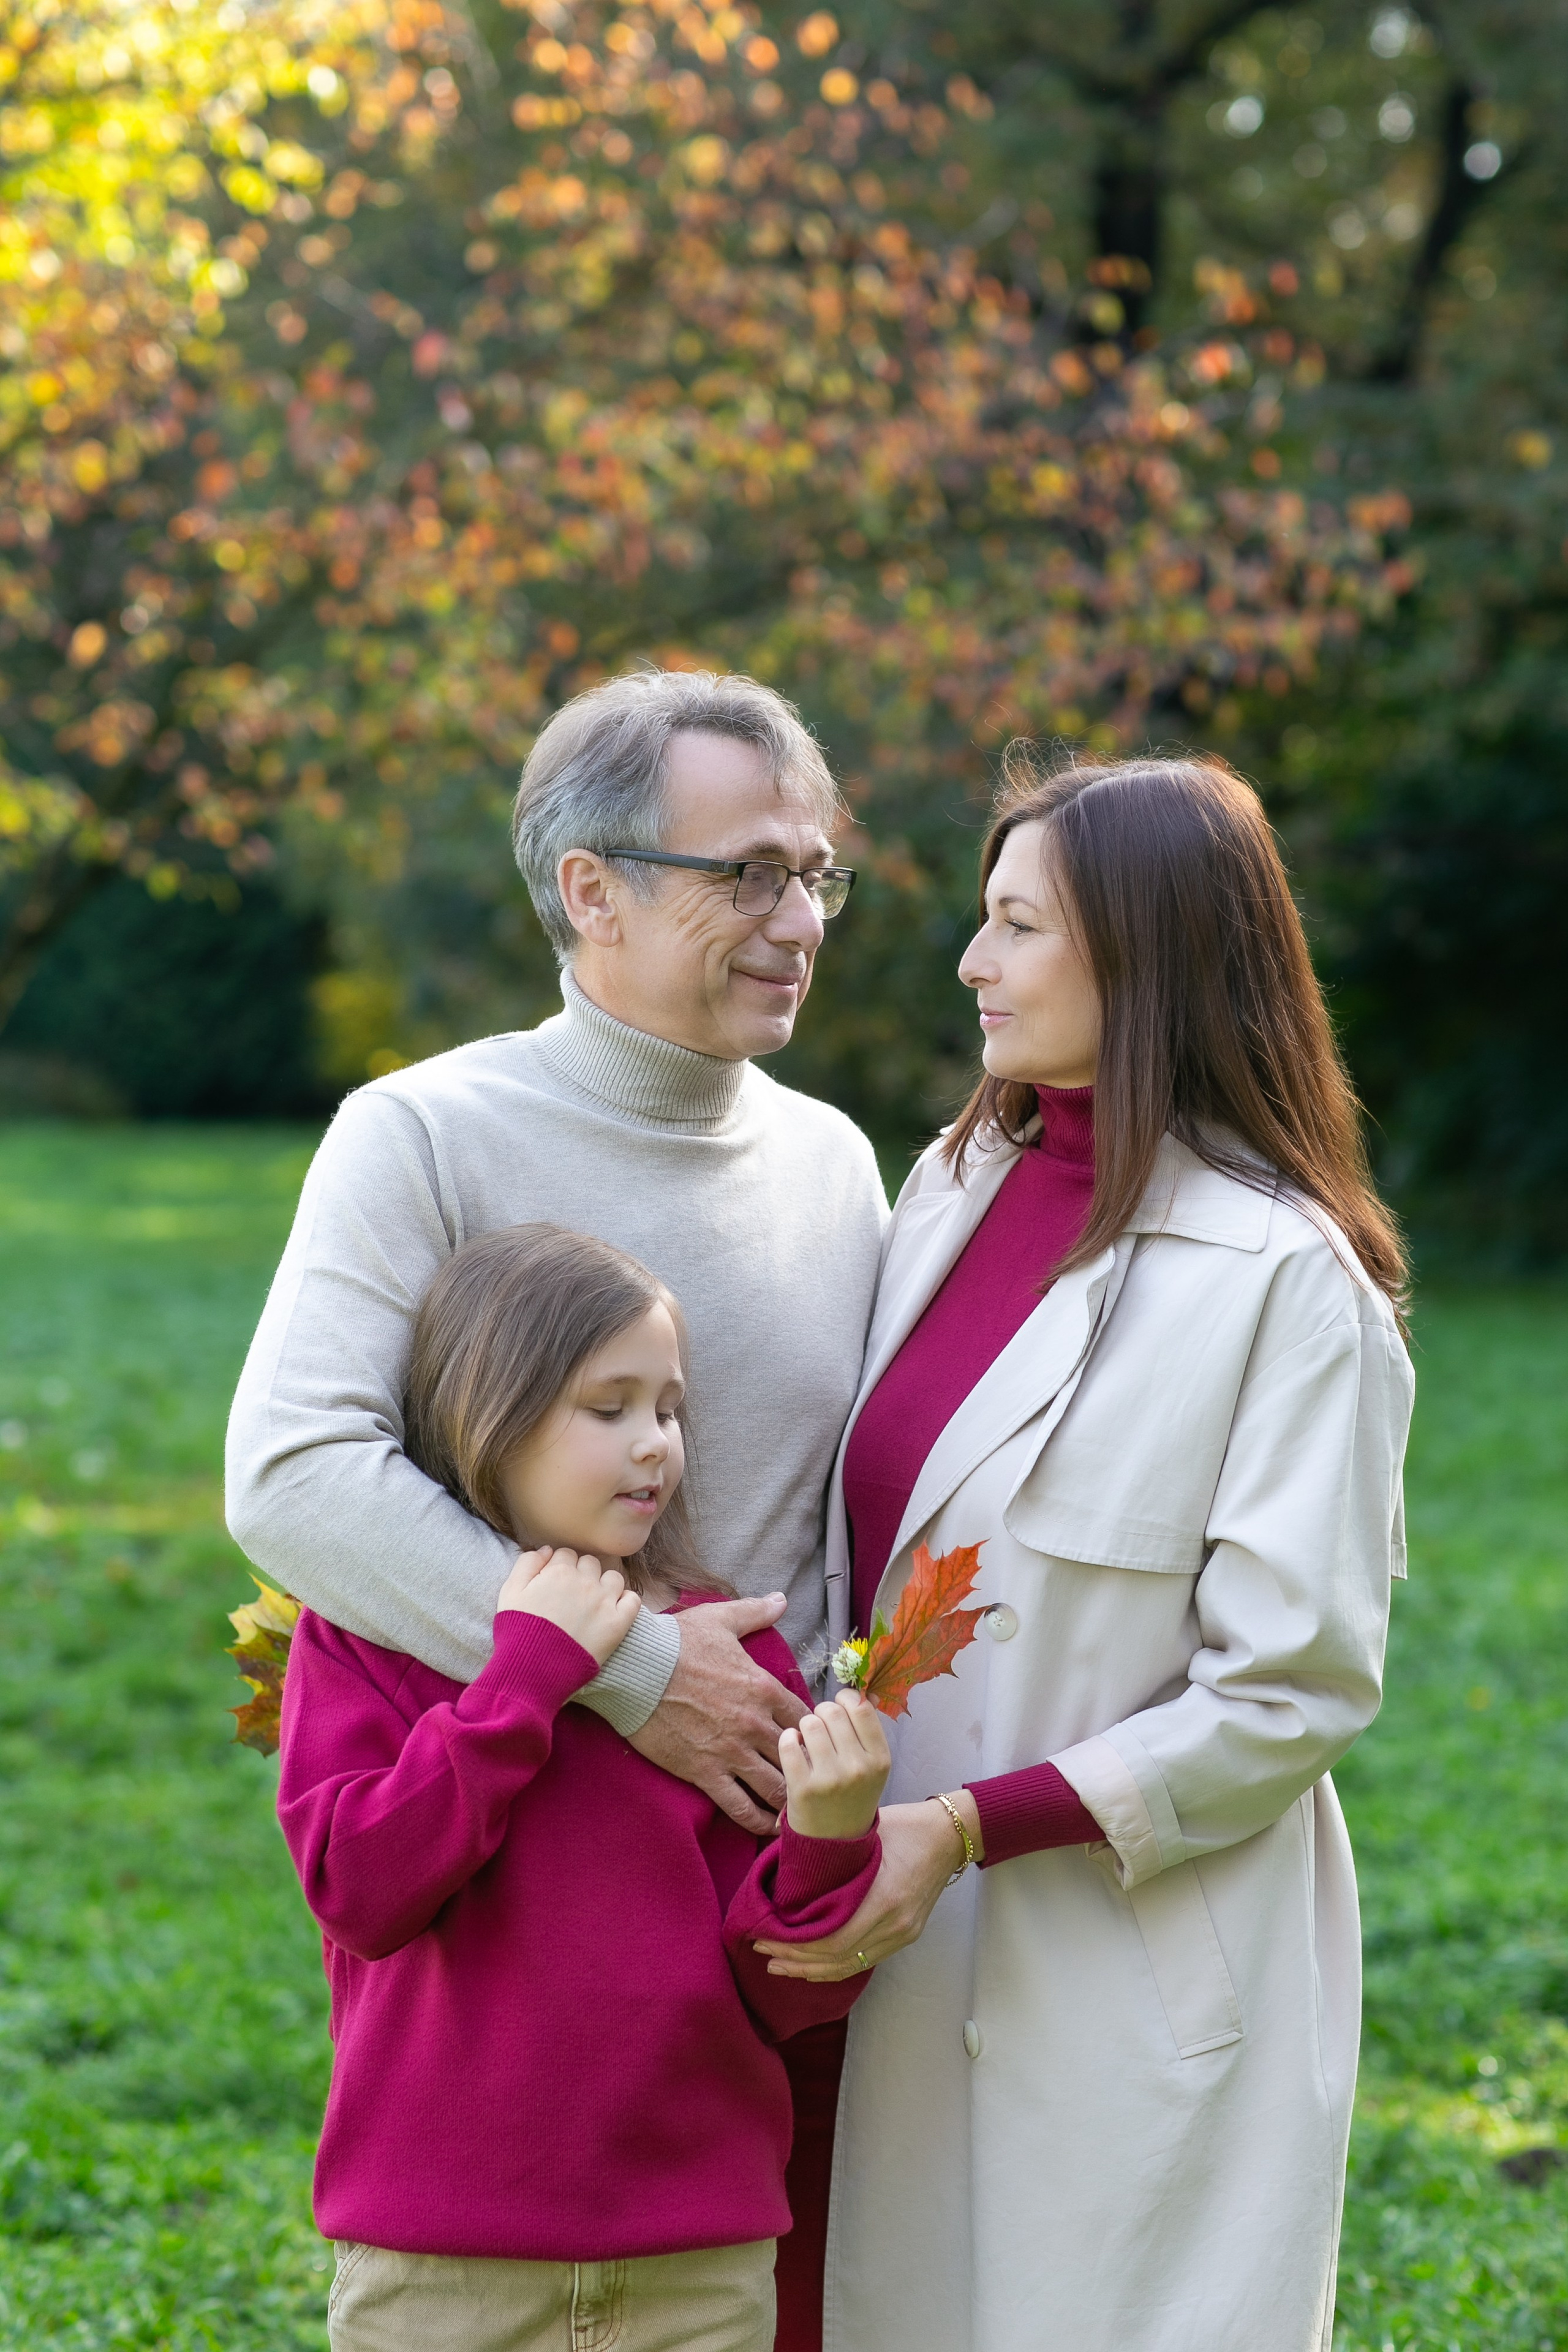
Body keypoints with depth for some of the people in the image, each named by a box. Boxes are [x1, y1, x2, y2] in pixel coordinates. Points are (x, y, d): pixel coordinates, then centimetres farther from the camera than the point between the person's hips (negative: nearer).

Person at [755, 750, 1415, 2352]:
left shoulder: (1283, 1279, -14)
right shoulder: (952, 1190, 8)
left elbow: (1297, 1689, -15)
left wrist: (971, 1829, -19)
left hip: (1132, 2001, -6)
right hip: (913, 1966, 6)